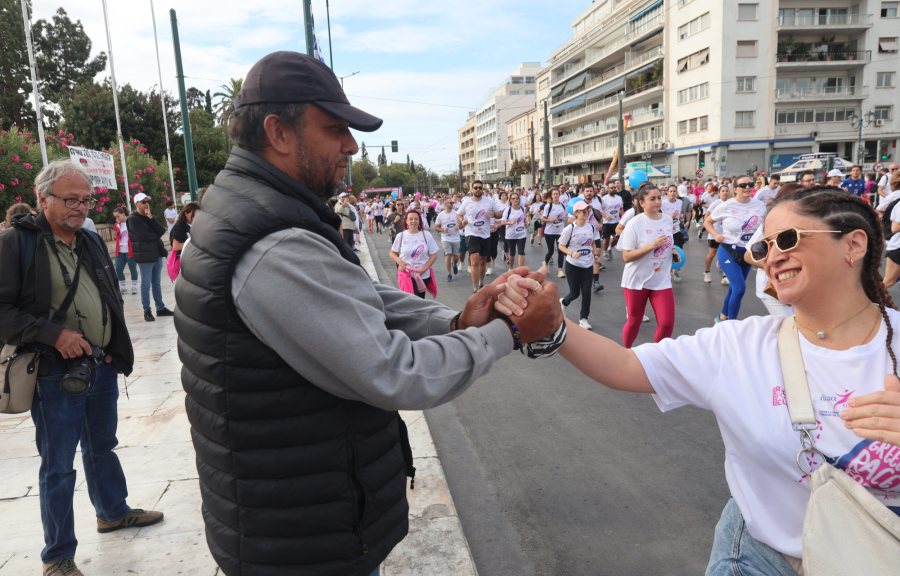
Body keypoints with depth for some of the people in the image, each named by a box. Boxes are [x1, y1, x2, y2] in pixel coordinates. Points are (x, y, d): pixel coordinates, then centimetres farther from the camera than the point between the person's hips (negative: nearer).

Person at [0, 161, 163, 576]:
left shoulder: (92, 242, 10)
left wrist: (117, 347, 8)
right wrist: (54, 334, -22)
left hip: (102, 368, 6)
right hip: (55, 375, -6)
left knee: (102, 447, 23)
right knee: (58, 466, 6)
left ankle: (113, 511, 44)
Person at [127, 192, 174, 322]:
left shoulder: (150, 216, 15)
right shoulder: (133, 219, -7)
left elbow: (162, 231, -2)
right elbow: (146, 236, -17)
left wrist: (151, 217, -10)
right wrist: (157, 235, 0)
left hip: (157, 254, 7)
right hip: (145, 256, -6)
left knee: (156, 283, 13)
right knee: (146, 285, -1)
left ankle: (160, 308, 20)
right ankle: (147, 311, 5)